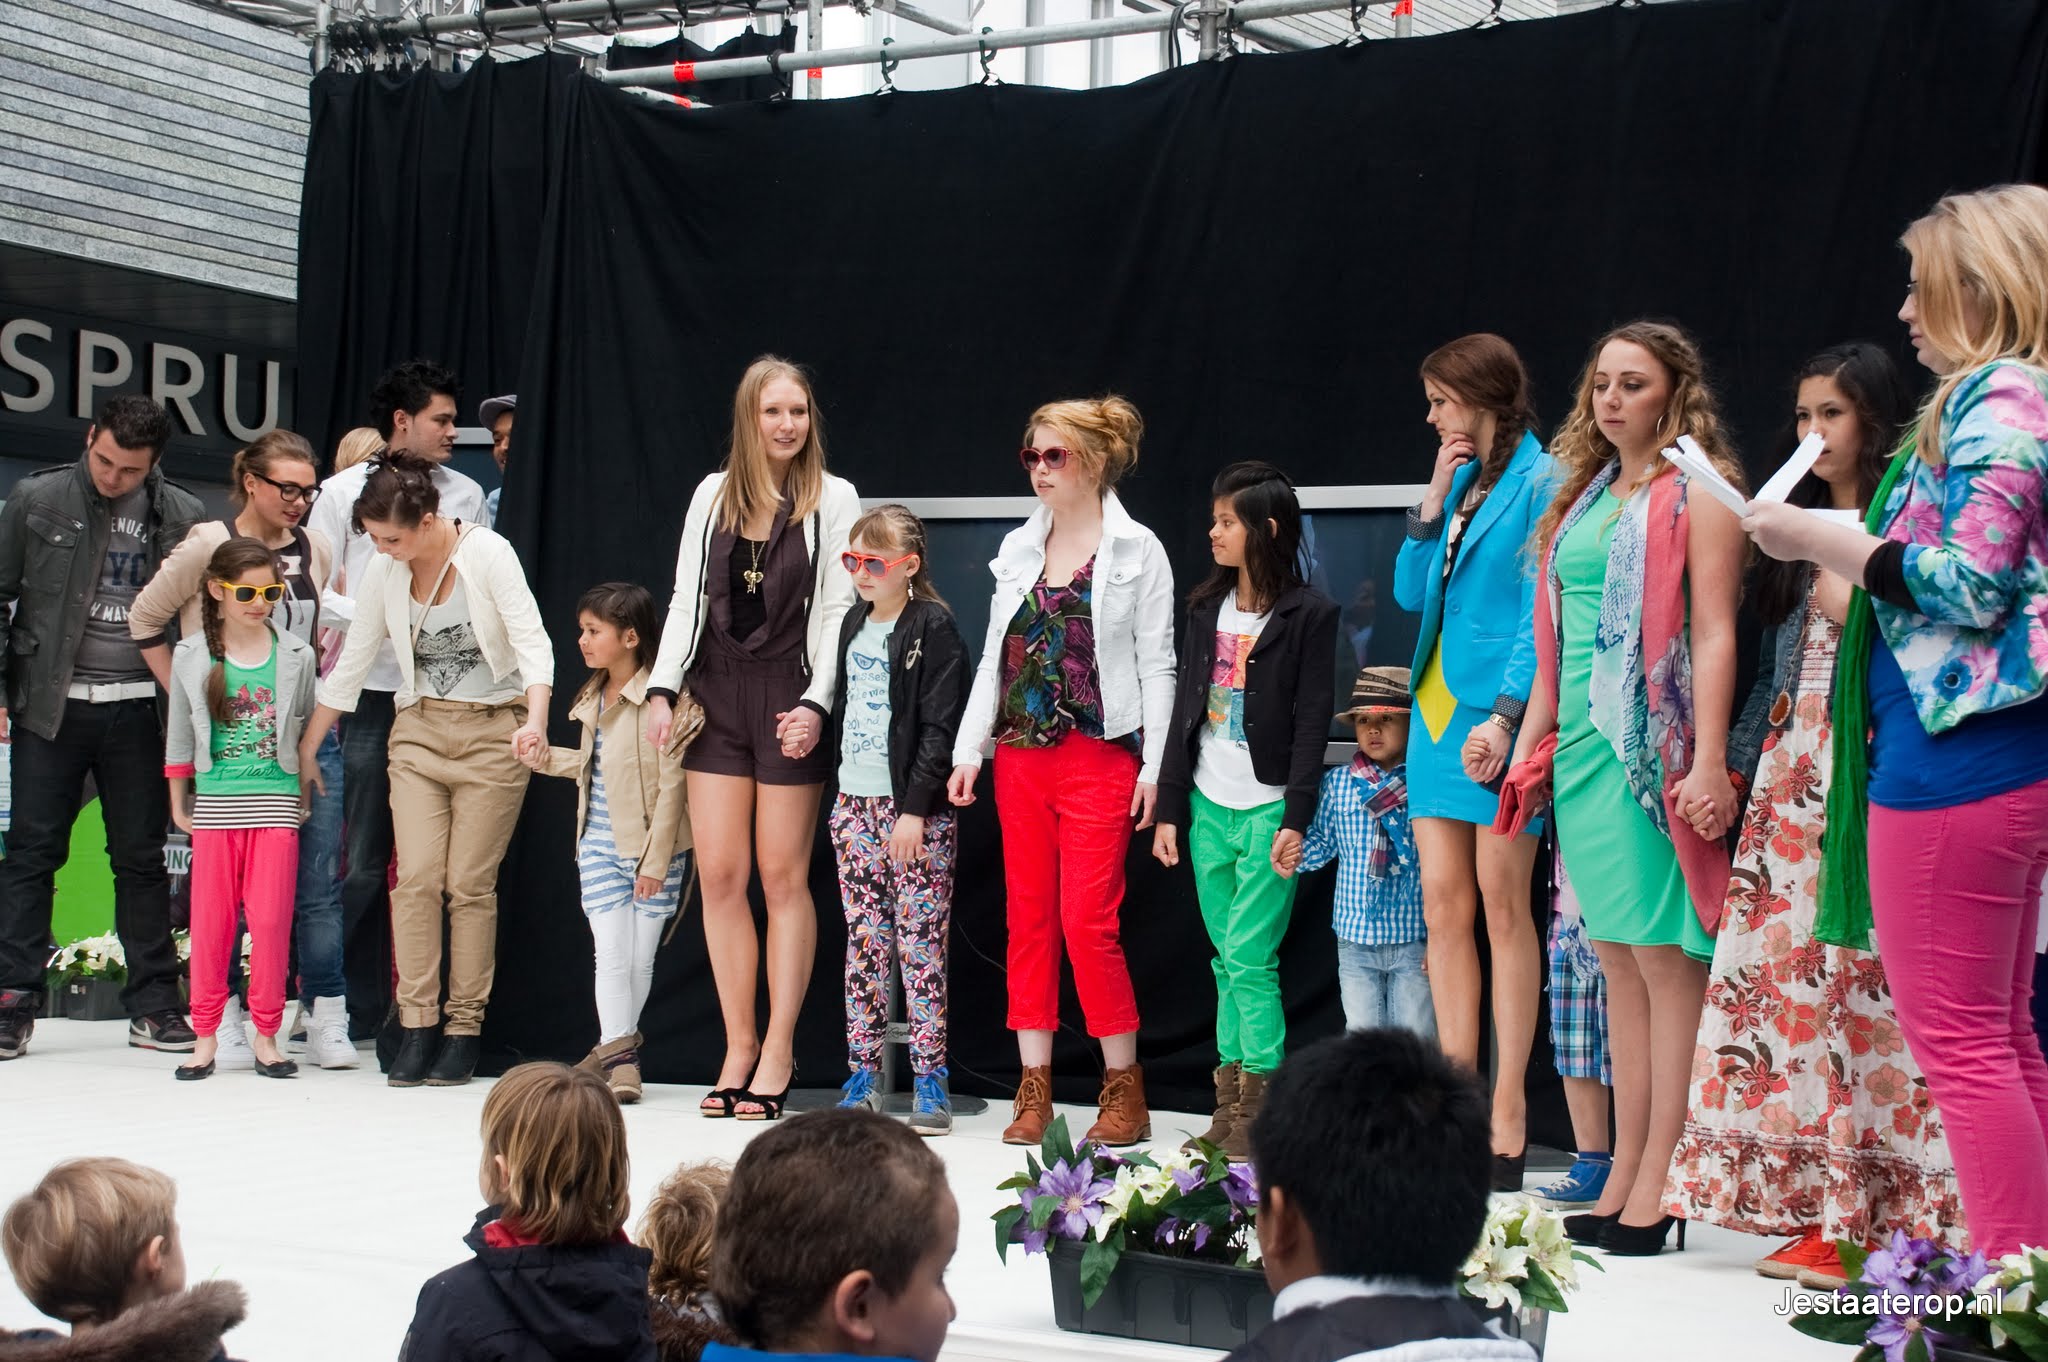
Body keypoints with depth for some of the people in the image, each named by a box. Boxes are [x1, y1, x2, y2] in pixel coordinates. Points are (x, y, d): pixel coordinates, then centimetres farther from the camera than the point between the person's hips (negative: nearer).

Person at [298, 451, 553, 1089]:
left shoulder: (488, 554, -11)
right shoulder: (383, 575, 1)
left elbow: (532, 641, -17)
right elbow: (350, 665, 10)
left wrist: (535, 721, -32)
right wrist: (307, 747, 13)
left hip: (492, 732, -4)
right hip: (418, 730, 4)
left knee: (469, 884, -5)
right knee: (416, 878, -8)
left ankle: (464, 1030, 3)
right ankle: (417, 1027, -3)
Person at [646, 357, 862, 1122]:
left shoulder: (834, 500, -1)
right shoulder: (713, 496, 10)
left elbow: (838, 611, -4)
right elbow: (686, 599, 11)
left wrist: (815, 704, -14)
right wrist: (663, 689, 1)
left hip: (788, 698, -4)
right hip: (716, 693, 4)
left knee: (782, 874, -1)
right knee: (719, 873, 1)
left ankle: (778, 1051, 6)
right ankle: (738, 1048, 9)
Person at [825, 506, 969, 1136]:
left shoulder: (934, 629, -8)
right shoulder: (853, 625, 14)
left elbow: (941, 728, -12)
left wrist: (916, 809, -16)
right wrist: (842, 797, 15)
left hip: (915, 807, -7)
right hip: (855, 801, 7)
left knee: (921, 941, -5)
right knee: (864, 940, 8)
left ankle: (929, 1078, 0)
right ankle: (864, 1073, 12)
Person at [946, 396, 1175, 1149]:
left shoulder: (1136, 550, -1)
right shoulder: (1019, 549, 13)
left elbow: (1157, 666, -3)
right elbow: (994, 657, 15)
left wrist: (1151, 769, -9)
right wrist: (968, 750, 8)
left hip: (1098, 755, -5)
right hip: (1020, 756, 5)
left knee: (1088, 920, -9)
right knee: (1029, 919, 6)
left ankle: (1124, 1088, 4)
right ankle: (1034, 1089, 12)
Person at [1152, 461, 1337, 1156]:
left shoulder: (1308, 613, -5)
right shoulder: (1209, 608, 13)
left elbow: (1312, 721, -9)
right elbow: (1184, 708, 14)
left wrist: (1296, 819, -15)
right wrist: (1169, 807, 10)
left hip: (1267, 810, -6)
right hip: (1208, 808, 6)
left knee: (1249, 960, -9)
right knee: (1227, 963, 8)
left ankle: (1259, 1115, -2)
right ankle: (1229, 1114, 12)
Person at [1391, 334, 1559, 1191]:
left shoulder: (1539, 481, -7)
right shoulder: (1461, 479, 17)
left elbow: (1543, 610, -12)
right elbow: (1412, 592, 15)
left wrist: (1506, 715, -20)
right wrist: (1436, 500, 6)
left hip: (1499, 713, -7)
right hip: (1439, 703, 8)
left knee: (1501, 903, -4)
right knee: (1443, 904, 5)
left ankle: (1508, 1112, 0)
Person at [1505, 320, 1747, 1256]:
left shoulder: (1698, 491, -3)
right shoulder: (1585, 493, 19)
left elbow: (1714, 633, -10)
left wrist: (1706, 761, -18)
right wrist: (1529, 738, 17)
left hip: (1654, 748, -7)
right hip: (1582, 748, 7)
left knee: (1665, 957, -6)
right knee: (1619, 962, 8)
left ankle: (1657, 1189, -4)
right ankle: (1622, 1182, 11)